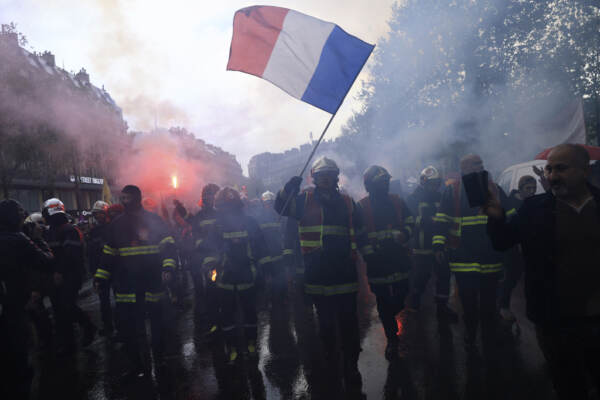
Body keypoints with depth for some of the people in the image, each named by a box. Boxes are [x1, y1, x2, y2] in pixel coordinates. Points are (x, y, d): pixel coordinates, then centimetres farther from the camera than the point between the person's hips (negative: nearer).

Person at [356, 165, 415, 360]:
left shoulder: (397, 201, 8)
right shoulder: (362, 206, -4)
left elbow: (410, 220, 16)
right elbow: (359, 235, -5)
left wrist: (405, 232, -5)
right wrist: (369, 253, -14)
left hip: (399, 258, 3)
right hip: (377, 261, -3)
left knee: (400, 298, 8)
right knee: (383, 302, 5)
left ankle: (388, 316, 42)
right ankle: (392, 339, 20)